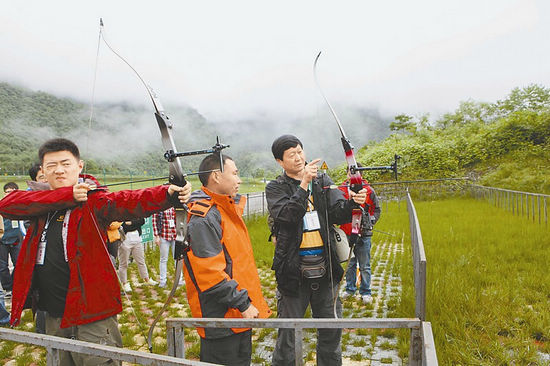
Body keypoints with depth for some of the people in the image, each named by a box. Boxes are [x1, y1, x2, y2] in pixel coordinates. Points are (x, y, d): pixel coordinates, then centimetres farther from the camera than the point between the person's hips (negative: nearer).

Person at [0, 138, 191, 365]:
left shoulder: (93, 200, -9)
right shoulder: (41, 203, 6)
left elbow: (128, 202, -28)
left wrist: (169, 194, -48)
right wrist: (67, 196, -23)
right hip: (52, 316, 6)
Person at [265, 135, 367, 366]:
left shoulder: (323, 181, 8)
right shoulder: (275, 188, 0)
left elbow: (337, 213, -2)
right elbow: (287, 216, -18)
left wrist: (353, 202, -23)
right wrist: (304, 184, -24)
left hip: (325, 269, 3)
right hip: (293, 272, -3)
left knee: (331, 330, 16)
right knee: (288, 332, 8)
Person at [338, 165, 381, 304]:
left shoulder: (368, 190, -1)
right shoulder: (341, 190, 3)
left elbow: (377, 209, 9)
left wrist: (370, 222, 0)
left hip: (363, 234, -2)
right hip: (346, 233, 2)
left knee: (364, 266, 5)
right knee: (349, 264, 14)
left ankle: (365, 292, 17)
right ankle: (350, 289, 28)